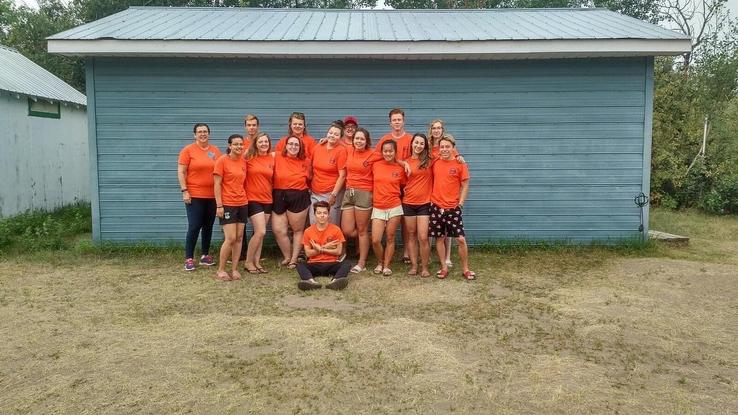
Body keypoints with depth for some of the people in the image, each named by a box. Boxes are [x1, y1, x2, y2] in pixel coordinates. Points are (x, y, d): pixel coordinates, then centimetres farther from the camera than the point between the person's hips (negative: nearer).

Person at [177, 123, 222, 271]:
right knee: (194, 227, -5)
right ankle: (189, 258, 4)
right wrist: (184, 191, -12)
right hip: (194, 196, -4)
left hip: (212, 196, 4)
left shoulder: (216, 150, 7)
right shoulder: (188, 150, -4)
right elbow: (181, 172, -5)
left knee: (208, 227, 11)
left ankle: (205, 255, 23)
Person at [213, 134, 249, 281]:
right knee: (230, 238, -9)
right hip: (227, 204, -6)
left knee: (239, 238, 6)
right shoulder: (222, 160, -8)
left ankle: (234, 269, 14)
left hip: (242, 204, 6)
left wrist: (246, 199, 10)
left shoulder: (243, 161, 9)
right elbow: (217, 184, -10)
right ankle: (221, 270, 5)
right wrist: (219, 205, -14)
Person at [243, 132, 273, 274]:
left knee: (260, 233, 10)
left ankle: (256, 262, 20)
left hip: (267, 200, 4)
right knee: (261, 232, -11)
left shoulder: (272, 158, 5)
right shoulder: (249, 158, -6)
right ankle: (248, 262, 5)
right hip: (253, 199, -4)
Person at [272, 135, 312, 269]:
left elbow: (308, 178, 13)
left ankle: (294, 259, 22)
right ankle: (287, 257, 21)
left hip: (299, 198, 0)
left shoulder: (305, 161, 3)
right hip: (279, 197, 0)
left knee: (298, 230, 9)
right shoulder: (277, 157, -2)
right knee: (279, 230, -1)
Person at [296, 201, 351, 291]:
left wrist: (320, 249, -8)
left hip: (331, 264, 0)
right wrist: (325, 247, -8)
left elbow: (338, 251, -2)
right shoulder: (308, 231, 4)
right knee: (300, 265, -28)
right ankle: (312, 282, -58)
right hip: (314, 265, 1)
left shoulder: (335, 230, 2)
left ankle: (334, 281, -60)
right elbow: (308, 253, 0)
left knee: (346, 263, -29)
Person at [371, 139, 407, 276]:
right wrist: (373, 194, 5)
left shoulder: (400, 168, 0)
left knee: (390, 238, 6)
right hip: (378, 208, 1)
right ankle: (380, 262, 21)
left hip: (394, 207, -1)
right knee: (375, 240, -5)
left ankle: (387, 265, 20)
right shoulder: (375, 165, 2)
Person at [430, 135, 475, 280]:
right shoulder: (435, 163, 3)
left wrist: (460, 204, -6)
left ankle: (465, 269, 11)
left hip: (453, 208, -2)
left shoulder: (460, 164, -5)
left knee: (461, 239, -3)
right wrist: (430, 198, 4)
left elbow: (465, 186, -1)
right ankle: (444, 268, 19)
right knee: (440, 238, 7)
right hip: (436, 207, 3)